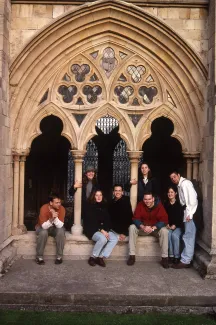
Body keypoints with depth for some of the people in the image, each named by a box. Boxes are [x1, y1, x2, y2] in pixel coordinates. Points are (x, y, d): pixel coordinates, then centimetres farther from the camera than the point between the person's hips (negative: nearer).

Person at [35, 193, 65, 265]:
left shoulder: (61, 209, -20)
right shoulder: (44, 208, -27)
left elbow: (60, 225, -26)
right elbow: (44, 226, -32)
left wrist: (55, 217, -41)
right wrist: (52, 219, -46)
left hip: (55, 228, 2)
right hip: (43, 227, -2)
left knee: (61, 231, -29)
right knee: (43, 232, -34)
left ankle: (59, 257, -14)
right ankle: (39, 257, -17)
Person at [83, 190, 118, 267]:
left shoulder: (104, 206, 12)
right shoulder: (89, 206, -4)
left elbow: (107, 220, 8)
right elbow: (90, 221, -13)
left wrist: (106, 230, -11)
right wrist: (101, 230, -20)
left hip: (104, 229, 6)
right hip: (92, 229, -6)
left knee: (115, 238, -19)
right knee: (103, 238, -33)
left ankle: (101, 257, -14)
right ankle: (92, 257, -13)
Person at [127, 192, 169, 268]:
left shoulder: (159, 205, -16)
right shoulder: (140, 205, -11)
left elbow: (164, 220, -22)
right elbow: (136, 218, -14)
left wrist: (153, 228, -36)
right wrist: (142, 227, -35)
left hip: (156, 228, -2)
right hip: (143, 228, 2)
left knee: (164, 230, -32)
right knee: (132, 227, -24)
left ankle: (165, 258, -24)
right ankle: (132, 256, -21)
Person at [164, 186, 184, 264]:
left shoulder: (179, 204, -2)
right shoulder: (166, 204, 9)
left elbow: (181, 217, -6)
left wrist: (175, 225, -16)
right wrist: (167, 224, -8)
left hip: (178, 226, -2)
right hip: (169, 226, 2)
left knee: (175, 235, -31)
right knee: (168, 234, -29)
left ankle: (177, 256, -21)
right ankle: (171, 255, -20)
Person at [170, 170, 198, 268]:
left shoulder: (185, 183, -8)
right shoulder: (179, 185, 21)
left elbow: (193, 197, -18)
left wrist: (190, 213, -21)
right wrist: (187, 213, 6)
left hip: (190, 212, -10)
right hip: (187, 211, 10)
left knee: (188, 237, -6)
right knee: (188, 237, 11)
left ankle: (185, 261, -3)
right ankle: (186, 259, 16)